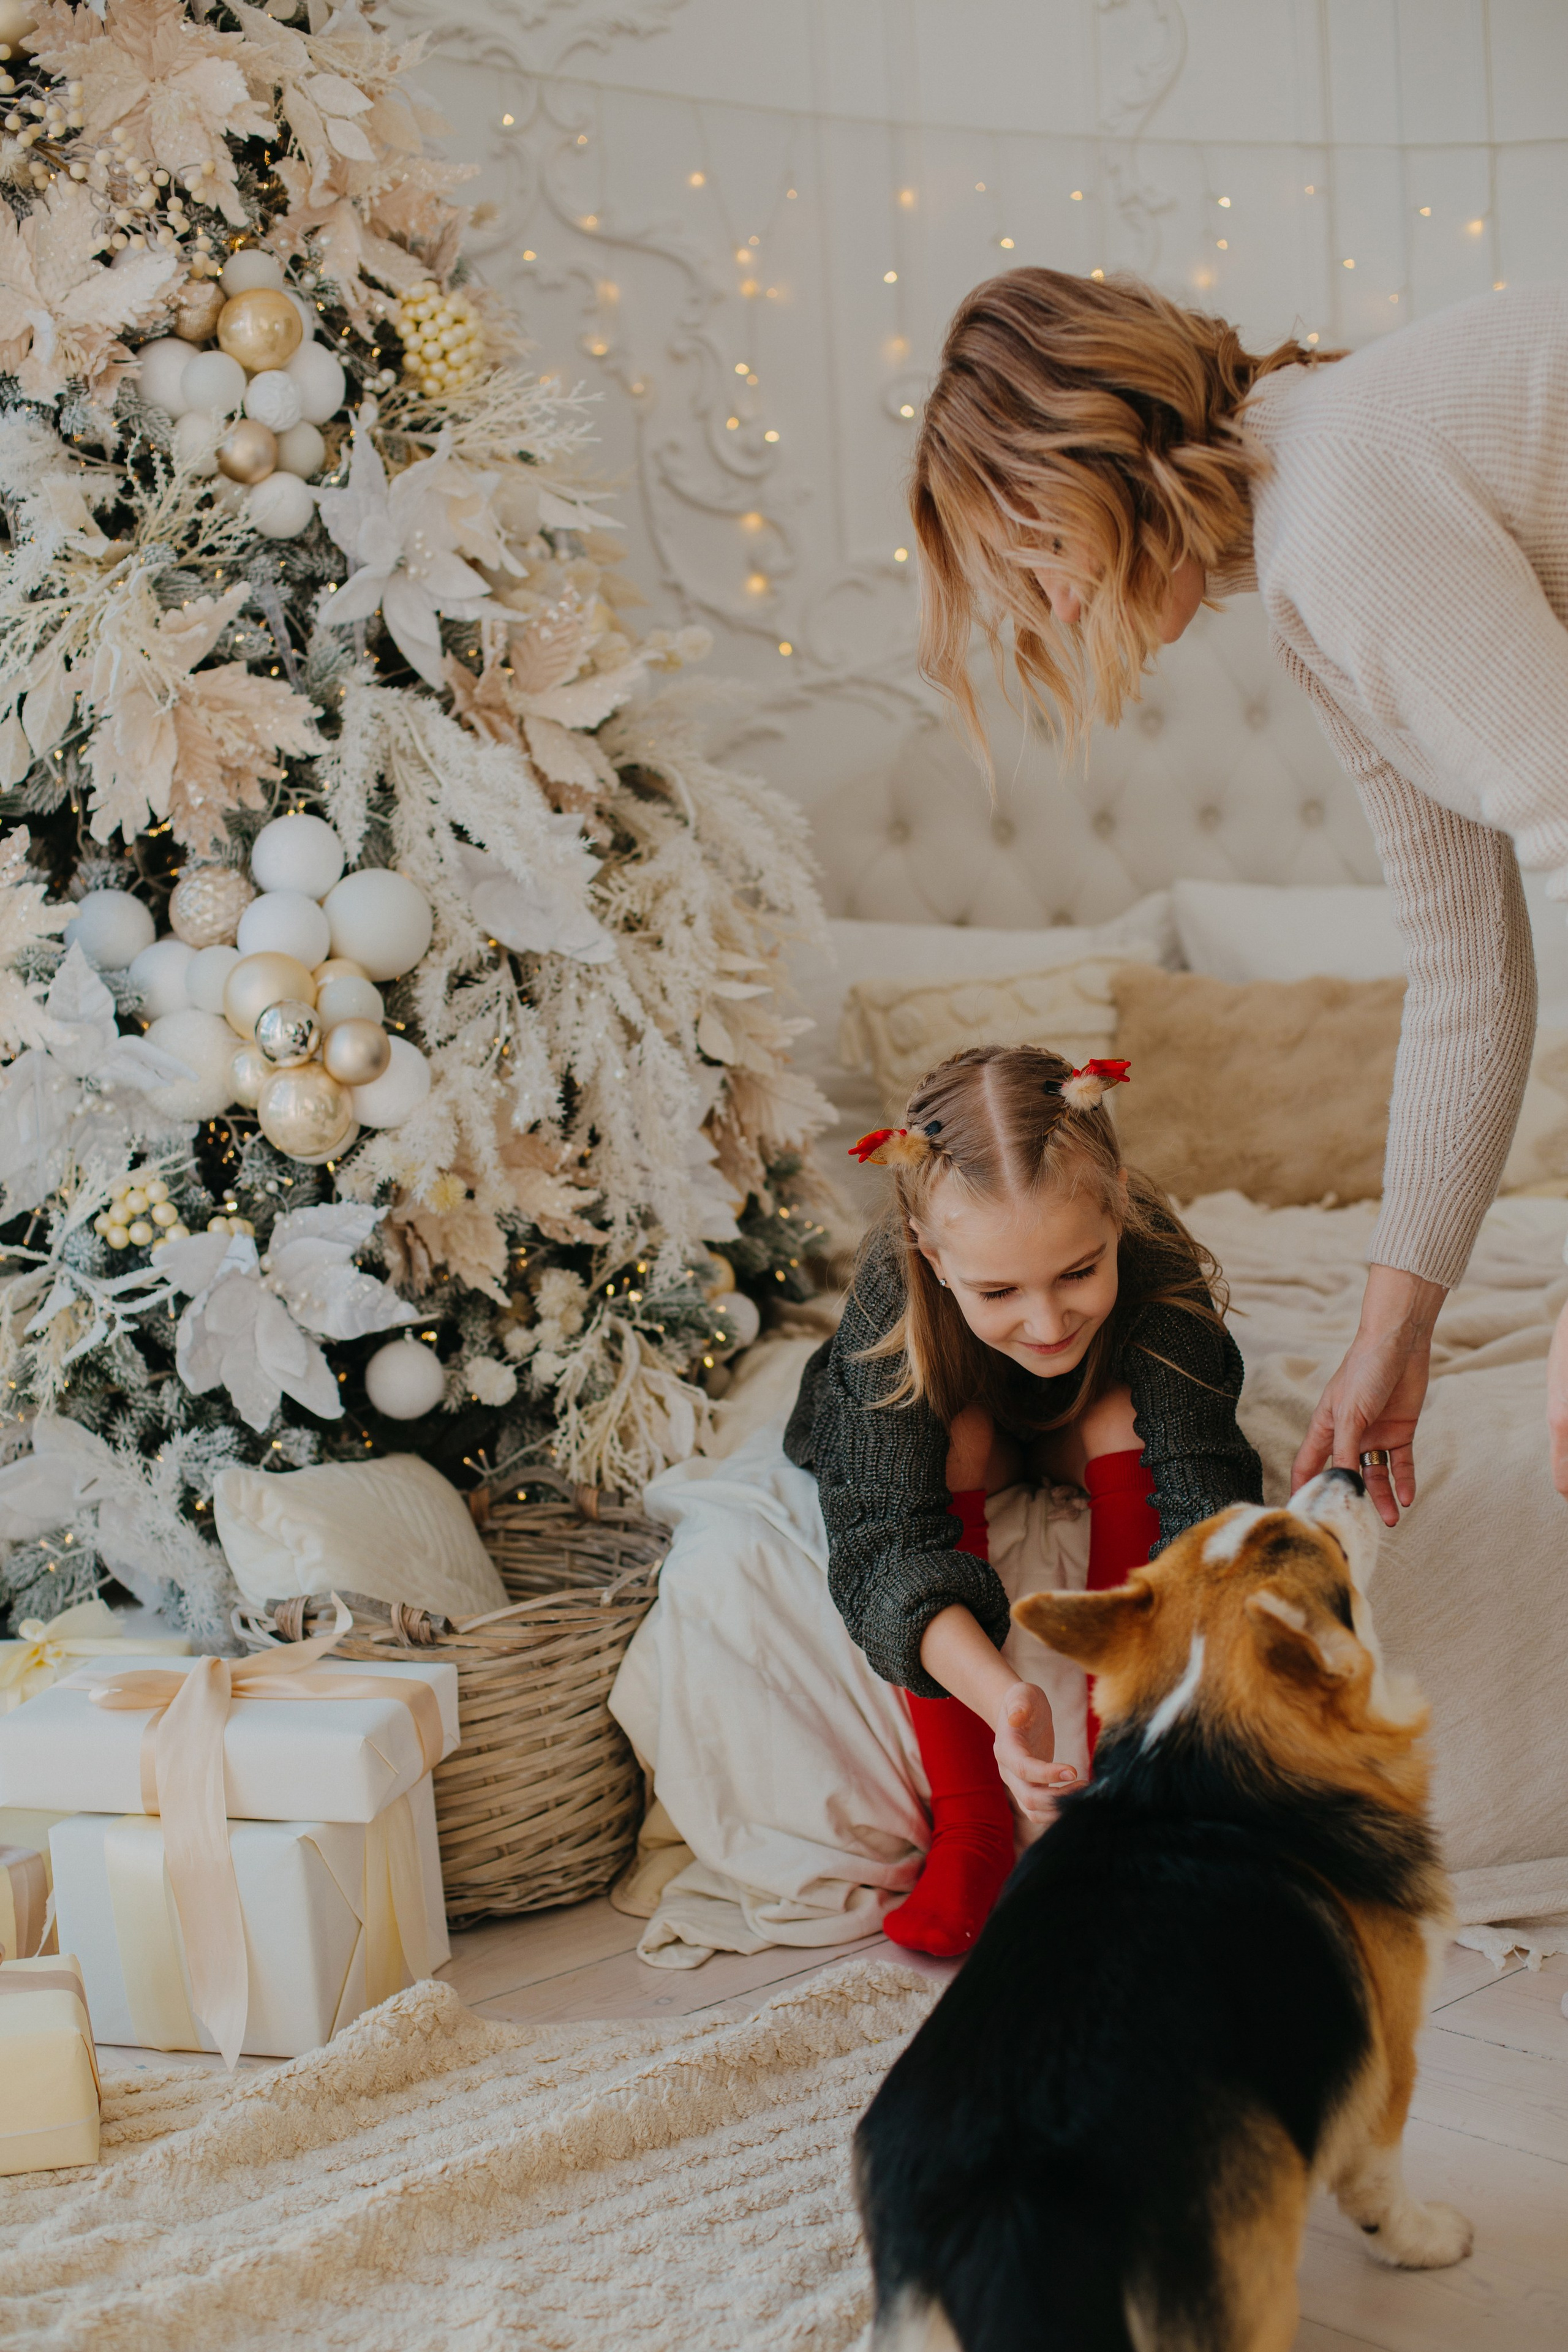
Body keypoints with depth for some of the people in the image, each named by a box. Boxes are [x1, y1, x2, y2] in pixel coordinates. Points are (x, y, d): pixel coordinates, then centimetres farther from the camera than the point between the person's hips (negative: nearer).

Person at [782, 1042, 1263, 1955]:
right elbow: (891, 1537, -42)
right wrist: (1000, 1694, -61)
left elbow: (1204, 1508, -43)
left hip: (1094, 1442, 1)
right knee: (952, 1438, -33)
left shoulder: (1158, 1267, -39)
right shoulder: (894, 1283, -39)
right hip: (970, 1450, 0)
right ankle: (970, 1828, -24)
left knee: (1122, 1424, -32)